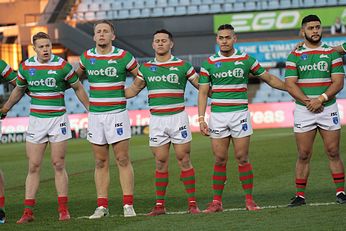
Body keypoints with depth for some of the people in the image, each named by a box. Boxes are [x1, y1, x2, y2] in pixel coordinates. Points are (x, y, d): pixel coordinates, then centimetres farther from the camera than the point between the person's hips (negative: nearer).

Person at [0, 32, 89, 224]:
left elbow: (78, 88, 6)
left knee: (58, 165, -1)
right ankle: (28, 211, 0)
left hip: (58, 119, -2)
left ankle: (63, 209, 6)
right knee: (33, 166, 0)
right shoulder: (26, 66, 2)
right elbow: (18, 90, 19)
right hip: (35, 120, 2)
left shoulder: (62, 65, -6)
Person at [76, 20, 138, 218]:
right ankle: (102, 206, 10)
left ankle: (128, 205, -1)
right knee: (101, 162, 6)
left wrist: (129, 93, 4)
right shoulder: (87, 57, 6)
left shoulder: (123, 56, -4)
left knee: (123, 160, -4)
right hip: (95, 114, 3)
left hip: (117, 113, -3)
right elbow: (76, 77, 24)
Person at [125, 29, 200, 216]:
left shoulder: (182, 65, 1)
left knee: (184, 161, -3)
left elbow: (202, 86, 7)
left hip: (177, 118, -2)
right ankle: (160, 205, 9)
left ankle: (192, 204, 1)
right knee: (160, 163, 4)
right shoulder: (146, 68, 9)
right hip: (156, 120, 3)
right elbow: (133, 90, 18)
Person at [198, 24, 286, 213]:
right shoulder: (209, 63, 5)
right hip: (217, 115, 1)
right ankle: (217, 202, 6)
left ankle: (249, 200, 4)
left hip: (239, 114, -1)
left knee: (242, 158, -3)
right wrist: (201, 119, -3)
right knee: (220, 160, 1)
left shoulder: (246, 60, 4)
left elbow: (269, 79, 13)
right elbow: (203, 93, 5)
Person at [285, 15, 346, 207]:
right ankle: (300, 195, 5)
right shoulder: (294, 56, 5)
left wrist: (320, 99, -15)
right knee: (303, 155, 1)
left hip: (328, 108, 0)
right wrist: (308, 101, -15)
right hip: (303, 111, 0)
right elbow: (290, 85, -2)